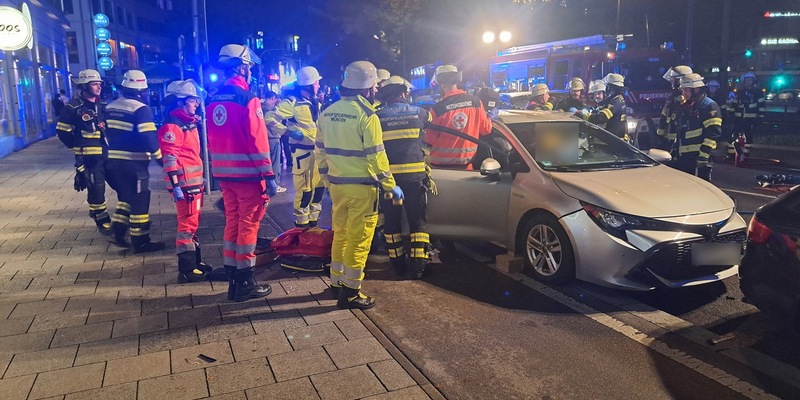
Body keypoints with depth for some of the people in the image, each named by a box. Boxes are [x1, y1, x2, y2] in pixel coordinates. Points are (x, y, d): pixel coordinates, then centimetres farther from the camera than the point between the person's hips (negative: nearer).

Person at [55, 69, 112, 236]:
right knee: (96, 189, -2)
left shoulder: (102, 105, 12)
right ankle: (102, 221, 12)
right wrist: (78, 146, -3)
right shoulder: (74, 107, -9)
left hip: (107, 154, 7)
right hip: (89, 157, -7)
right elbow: (62, 131, -6)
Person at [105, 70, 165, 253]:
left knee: (125, 197, 24)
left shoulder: (110, 107, 12)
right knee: (140, 201, 1)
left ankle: (118, 231, 19)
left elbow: (106, 133, 16)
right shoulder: (141, 109, -13)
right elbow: (149, 138, -19)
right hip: (134, 163, -8)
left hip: (113, 161, 8)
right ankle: (140, 242, 7)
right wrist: (160, 158, -8)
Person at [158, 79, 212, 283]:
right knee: (187, 224, -7)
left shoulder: (190, 123, 17)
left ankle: (195, 261, 28)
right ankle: (186, 270, -1)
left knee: (193, 222, 17)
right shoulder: (171, 126, -13)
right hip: (184, 183, -10)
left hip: (195, 181, 10)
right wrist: (175, 186, -22)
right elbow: (169, 158, -18)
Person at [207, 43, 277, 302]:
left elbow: (212, 141, 13)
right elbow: (258, 141, -18)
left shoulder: (213, 101, 9)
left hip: (224, 173, 7)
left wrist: (221, 167, 19)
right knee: (248, 225, 1)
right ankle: (245, 283, 8)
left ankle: (233, 280, 22)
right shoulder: (247, 99, -14)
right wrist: (269, 175, -14)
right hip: (247, 173, -7)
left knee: (232, 222, 14)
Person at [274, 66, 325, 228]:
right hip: (302, 150, -8)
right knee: (304, 189, -3)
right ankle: (301, 224, 10)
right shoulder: (292, 101, -13)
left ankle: (313, 221, 26)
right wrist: (290, 132, -21)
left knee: (318, 186, 14)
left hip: (317, 148, 8)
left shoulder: (314, 101, 13)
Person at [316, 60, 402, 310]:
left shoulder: (328, 113, 7)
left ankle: (337, 281, 29)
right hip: (362, 187, -7)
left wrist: (327, 179, 23)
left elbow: (321, 151, 12)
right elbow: (376, 156, -16)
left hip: (337, 185, 7)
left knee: (340, 233, 19)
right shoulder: (366, 114, -15)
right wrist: (391, 186, -8)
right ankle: (350, 292, 7)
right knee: (359, 238, 1)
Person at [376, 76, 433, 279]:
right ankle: (418, 263, 8)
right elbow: (430, 122, 24)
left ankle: (398, 263, 17)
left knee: (391, 221, 11)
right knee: (417, 220, 8)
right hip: (414, 175, 0)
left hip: (388, 176, 0)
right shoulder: (418, 113, 3)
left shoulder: (378, 116, 1)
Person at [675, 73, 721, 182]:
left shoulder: (709, 106, -7)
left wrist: (703, 154, -23)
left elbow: (713, 133, -16)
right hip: (684, 157, 8)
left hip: (699, 157, -8)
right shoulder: (685, 108, 19)